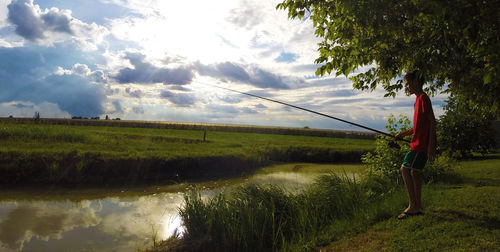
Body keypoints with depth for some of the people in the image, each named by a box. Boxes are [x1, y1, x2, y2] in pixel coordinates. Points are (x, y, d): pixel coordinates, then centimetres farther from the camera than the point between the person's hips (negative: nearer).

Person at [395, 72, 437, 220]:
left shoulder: (423, 98, -11)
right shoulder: (418, 100, 18)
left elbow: (432, 121, -16)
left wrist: (431, 146, -20)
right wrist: (403, 134, 11)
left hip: (421, 143, -10)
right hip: (418, 142, 10)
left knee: (405, 169, -10)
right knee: (414, 171, 10)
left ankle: (413, 205, -4)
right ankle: (418, 207, 17)